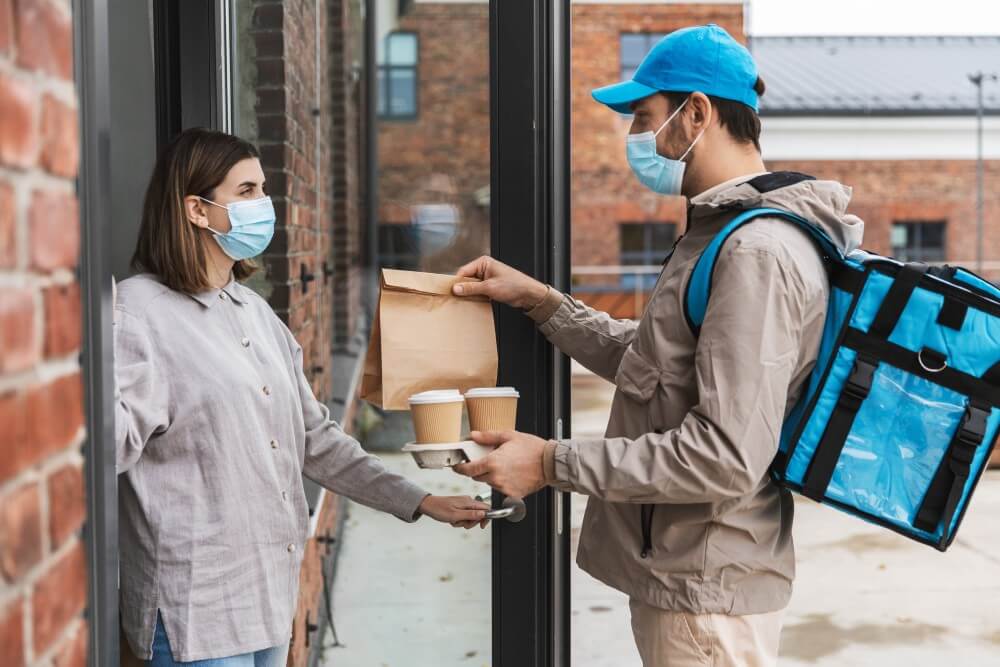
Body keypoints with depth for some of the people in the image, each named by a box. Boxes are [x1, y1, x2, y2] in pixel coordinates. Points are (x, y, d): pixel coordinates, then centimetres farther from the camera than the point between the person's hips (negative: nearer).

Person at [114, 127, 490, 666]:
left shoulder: (255, 311, 11)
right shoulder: (137, 311, -12)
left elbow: (313, 439, 13)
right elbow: (109, 448, -20)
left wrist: (417, 501, 10)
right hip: (199, 608, -7)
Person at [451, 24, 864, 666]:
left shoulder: (758, 252, -22)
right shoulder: (721, 230, 11)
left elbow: (727, 457, -27)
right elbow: (651, 362, 18)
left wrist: (555, 462, -21)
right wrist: (541, 300, 9)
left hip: (705, 595, -9)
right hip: (674, 572, 9)